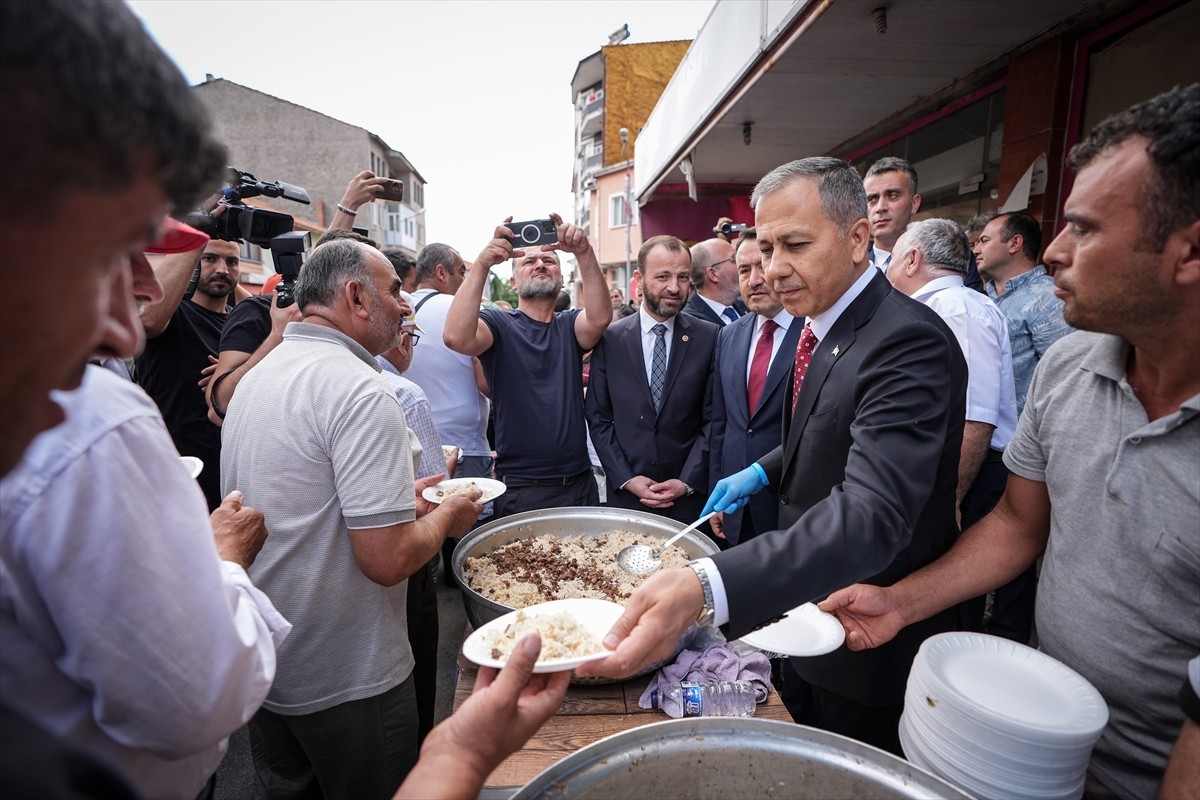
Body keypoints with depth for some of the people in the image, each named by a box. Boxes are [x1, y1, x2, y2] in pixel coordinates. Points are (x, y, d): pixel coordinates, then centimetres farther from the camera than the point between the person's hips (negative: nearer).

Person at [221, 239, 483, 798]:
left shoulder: (258, 376, 4)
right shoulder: (362, 392, -25)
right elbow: (389, 559, -28)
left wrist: (400, 498, 11)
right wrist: (446, 516, -9)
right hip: (346, 680, -8)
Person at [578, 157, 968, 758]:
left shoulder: (909, 342, -29)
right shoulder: (821, 327, 1)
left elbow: (870, 515, -42)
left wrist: (705, 588, -54)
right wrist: (764, 471, 5)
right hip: (810, 624, 8)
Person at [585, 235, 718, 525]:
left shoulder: (709, 338, -3)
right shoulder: (609, 338, -2)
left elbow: (713, 419, -2)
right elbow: (598, 418, 0)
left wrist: (688, 481, -8)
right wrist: (626, 478, -7)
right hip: (625, 491, 0)